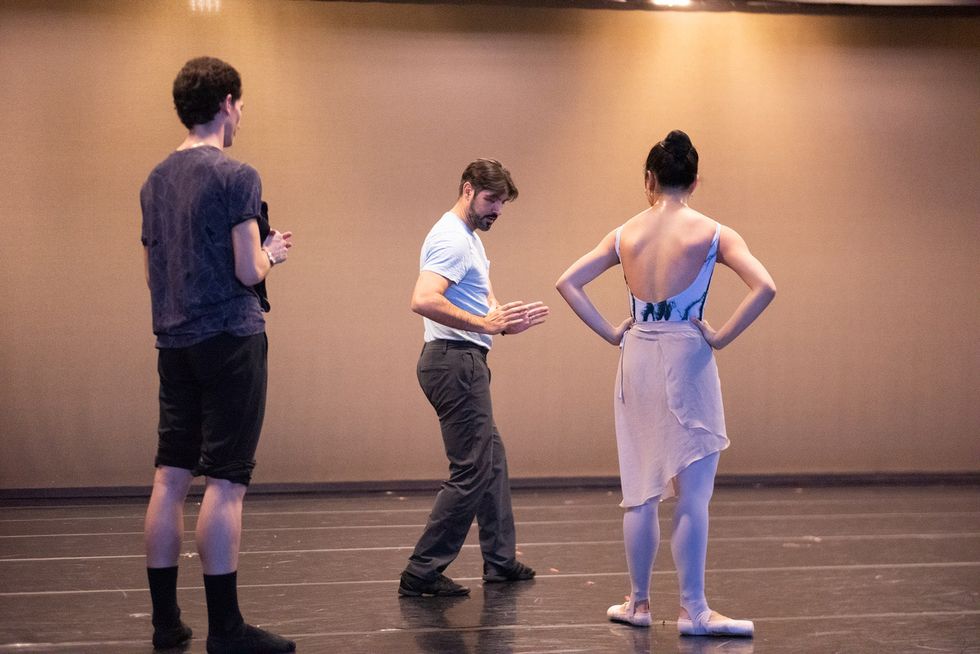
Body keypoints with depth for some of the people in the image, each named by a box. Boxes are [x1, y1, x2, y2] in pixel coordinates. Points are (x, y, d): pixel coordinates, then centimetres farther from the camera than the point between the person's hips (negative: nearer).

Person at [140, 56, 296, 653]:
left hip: (174, 342, 7)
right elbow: (249, 271, -15)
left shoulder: (156, 181, 13)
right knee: (225, 483, -6)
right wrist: (271, 252, 7)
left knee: (170, 478, 9)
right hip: (230, 338, -7)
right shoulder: (236, 177, -10)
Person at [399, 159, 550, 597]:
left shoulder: (469, 238, 19)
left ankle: (500, 560, 28)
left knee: (492, 461, 18)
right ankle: (422, 573, -7)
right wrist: (485, 323, -33)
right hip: (455, 361, -11)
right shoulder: (452, 239, -16)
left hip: (466, 362, 11)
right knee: (472, 472, -10)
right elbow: (423, 300, -31)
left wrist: (508, 322, 11)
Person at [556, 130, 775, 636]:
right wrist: (721, 336, -9)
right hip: (686, 363, -4)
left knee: (641, 493, 12)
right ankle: (693, 610, 2)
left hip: (636, 361, 4)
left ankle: (638, 603, 20)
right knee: (692, 494, 1)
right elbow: (764, 287, -16)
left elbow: (567, 282, 4)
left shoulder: (625, 234, 4)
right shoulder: (712, 233, -5)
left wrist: (610, 333, 4)